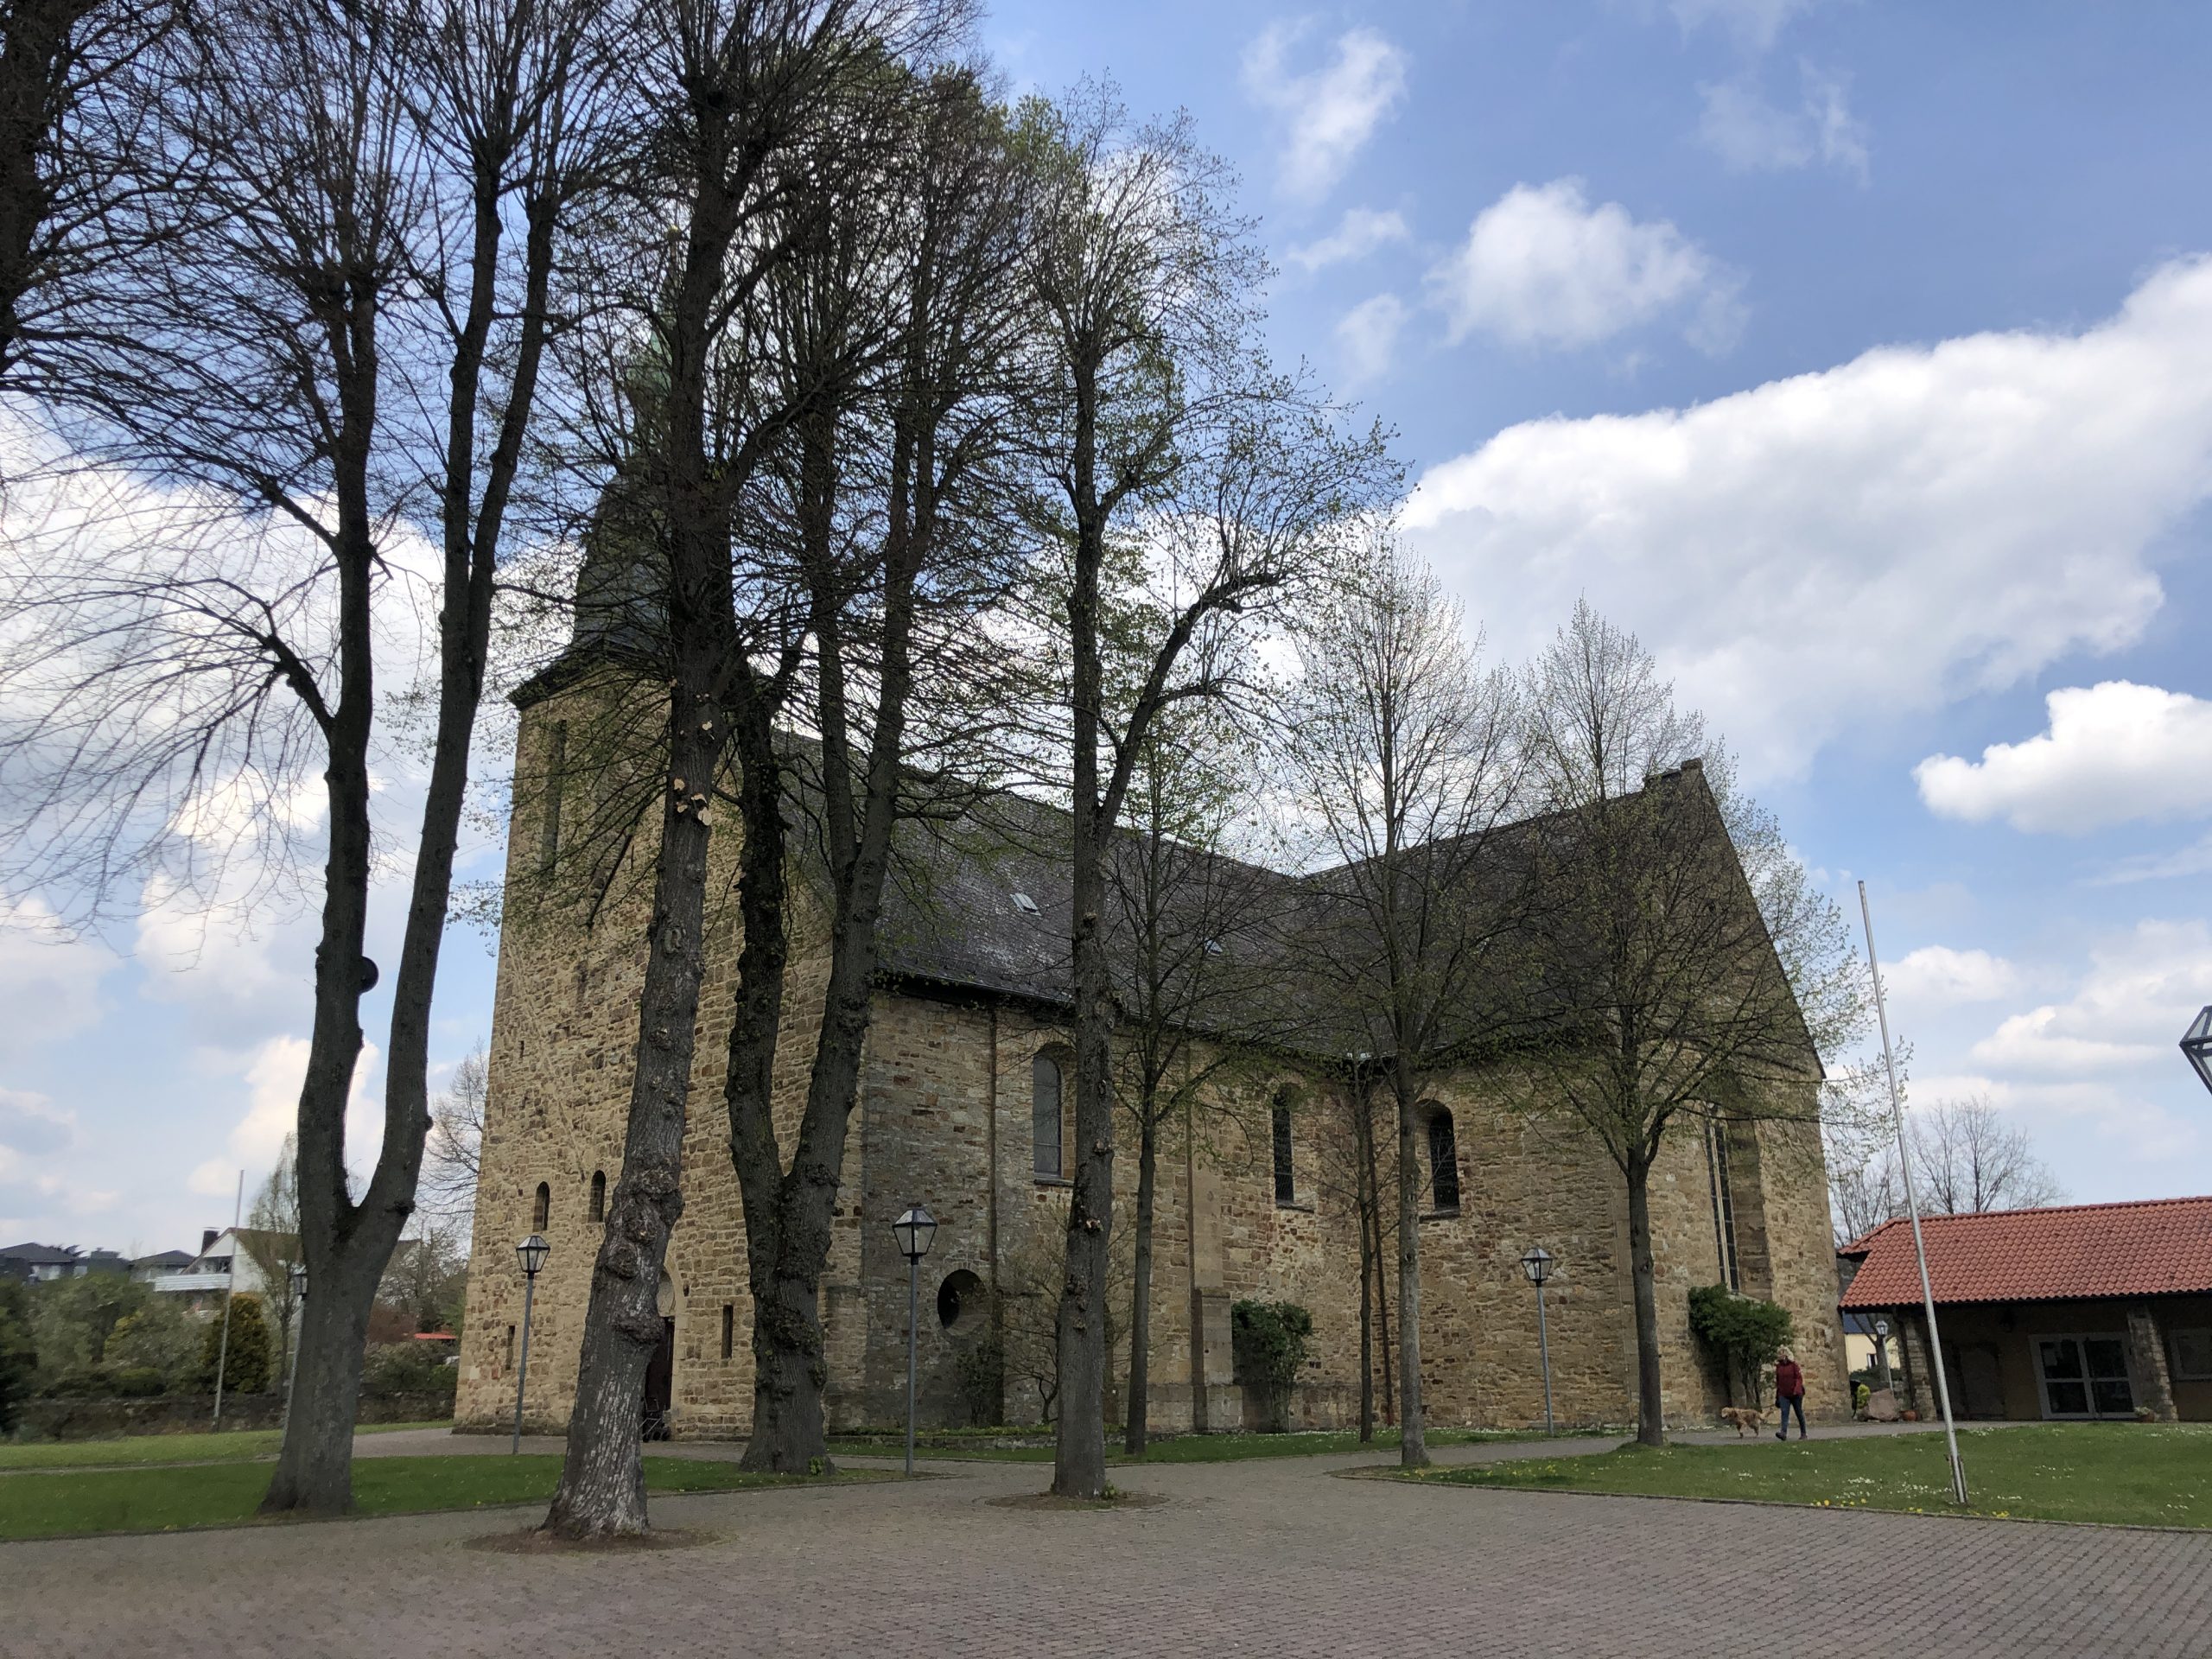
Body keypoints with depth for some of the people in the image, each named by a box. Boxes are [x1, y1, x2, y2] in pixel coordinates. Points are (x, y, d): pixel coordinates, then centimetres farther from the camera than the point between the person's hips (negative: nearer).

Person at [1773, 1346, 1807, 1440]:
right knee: (1784, 1413, -13)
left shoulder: (1793, 1364, -5)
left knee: (1799, 1414, 8)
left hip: (1795, 1394, -3)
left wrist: (1797, 1390, -24)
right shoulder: (1778, 1366, 8)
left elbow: (1799, 1378, -11)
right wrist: (1777, 1395, 16)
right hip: (1783, 1395, 3)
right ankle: (1783, 1432, -25)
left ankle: (1803, 1434, 21)